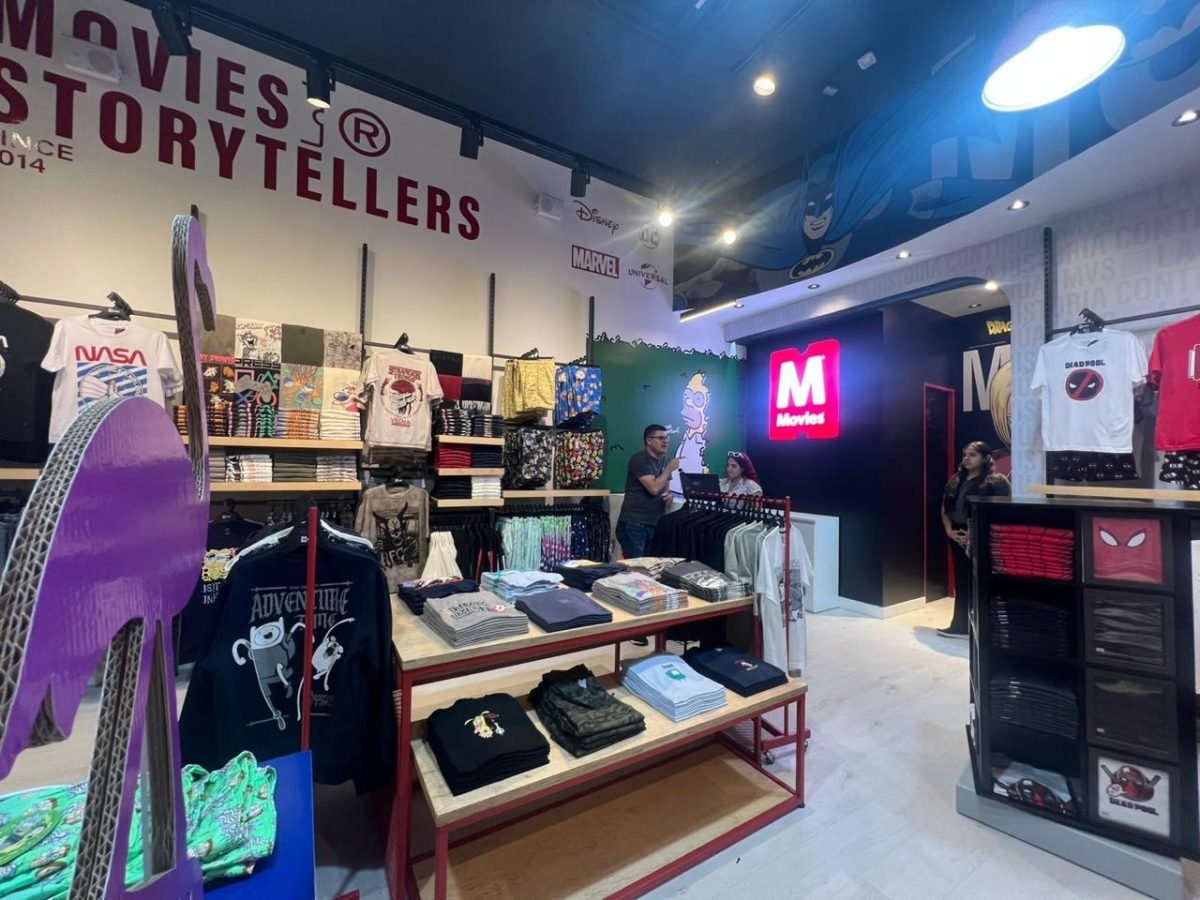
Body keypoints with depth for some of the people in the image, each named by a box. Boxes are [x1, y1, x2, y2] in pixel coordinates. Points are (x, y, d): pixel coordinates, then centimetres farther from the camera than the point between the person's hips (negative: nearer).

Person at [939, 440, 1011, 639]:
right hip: (959, 539, 7)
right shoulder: (956, 481, 12)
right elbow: (945, 509, 16)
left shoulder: (996, 482, -9)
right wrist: (949, 530, 2)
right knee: (961, 583, 13)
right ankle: (959, 625, 23)